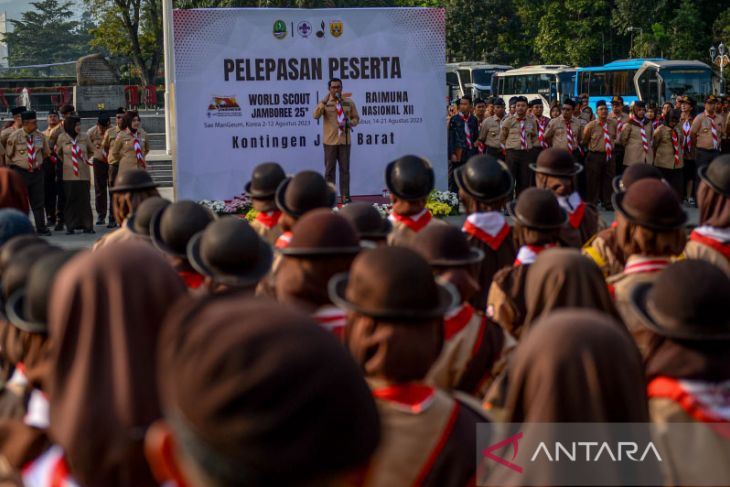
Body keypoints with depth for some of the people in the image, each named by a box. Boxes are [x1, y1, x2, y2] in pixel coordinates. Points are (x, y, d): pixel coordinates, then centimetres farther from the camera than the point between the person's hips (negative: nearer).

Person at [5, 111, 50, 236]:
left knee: (39, 202, 5)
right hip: (20, 173, -3)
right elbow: (8, 155, 3)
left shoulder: (40, 136, 2)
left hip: (36, 173, 3)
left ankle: (41, 228, 11)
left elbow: (46, 152, 18)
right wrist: (14, 167, 10)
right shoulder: (14, 136, -8)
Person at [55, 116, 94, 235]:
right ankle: (71, 226, 7)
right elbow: (58, 152, 17)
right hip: (69, 174, 0)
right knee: (70, 200, 1)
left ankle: (87, 226, 5)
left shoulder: (84, 136, 1)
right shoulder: (62, 138, -1)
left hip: (83, 174, 0)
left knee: (84, 200, -1)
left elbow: (91, 151, 17)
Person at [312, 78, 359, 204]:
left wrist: (349, 123, -9)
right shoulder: (324, 103, 1)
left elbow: (356, 118, 13)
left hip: (345, 140, 2)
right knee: (330, 169, 2)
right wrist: (324, 101, -23)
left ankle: (345, 196, 8)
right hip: (330, 141, -2)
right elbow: (315, 116, -15)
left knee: (345, 169, 4)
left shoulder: (349, 103, 7)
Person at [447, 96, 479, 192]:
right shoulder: (454, 119, -1)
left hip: (471, 153, 3)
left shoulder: (474, 120, 8)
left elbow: (476, 137, 15)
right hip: (458, 154, -3)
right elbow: (451, 138, -4)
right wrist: (452, 154, -10)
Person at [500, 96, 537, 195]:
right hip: (512, 152, -2)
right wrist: (508, 146, 6)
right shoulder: (509, 121, -1)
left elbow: (534, 136, 21)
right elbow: (502, 138, 8)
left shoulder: (532, 121, 6)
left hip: (526, 153, 3)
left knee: (525, 181, 5)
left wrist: (530, 146, 11)